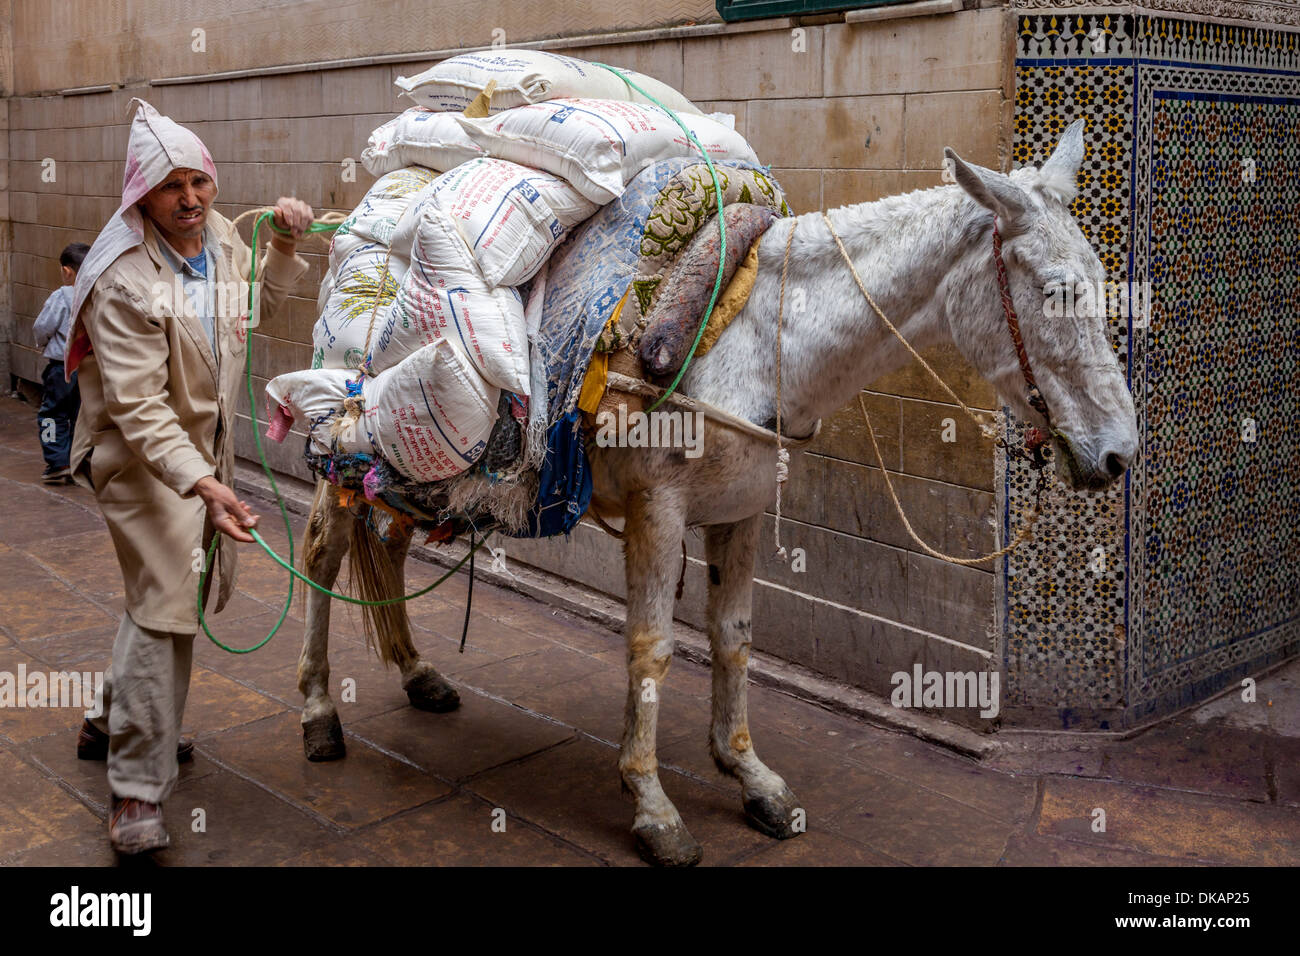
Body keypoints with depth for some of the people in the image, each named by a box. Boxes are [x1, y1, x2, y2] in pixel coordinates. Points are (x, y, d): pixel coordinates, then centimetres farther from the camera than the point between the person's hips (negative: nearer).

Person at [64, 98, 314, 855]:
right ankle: (137, 791, 0)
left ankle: (114, 723, 40)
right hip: (143, 456, -9)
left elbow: (258, 307, 19)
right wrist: (202, 482, -38)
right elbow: (138, 409, -28)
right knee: (167, 602, -11)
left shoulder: (222, 237, -1)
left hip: (208, 444, 9)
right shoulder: (125, 281, -25)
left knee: (203, 587, 19)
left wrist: (287, 246, 3)